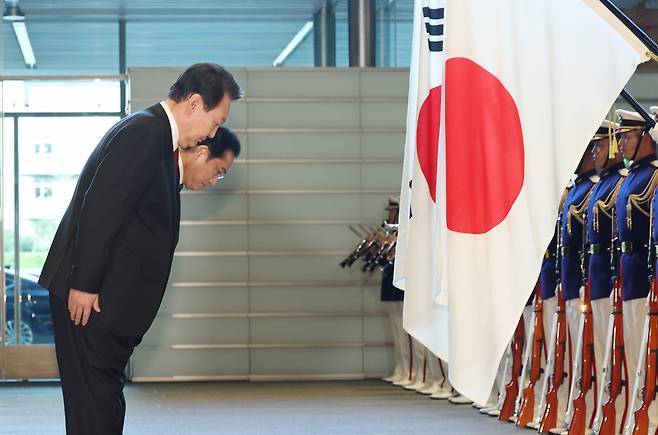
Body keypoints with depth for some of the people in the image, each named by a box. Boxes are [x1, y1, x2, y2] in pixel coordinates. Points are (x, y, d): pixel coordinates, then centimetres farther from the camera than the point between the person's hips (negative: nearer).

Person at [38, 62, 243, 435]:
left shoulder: (156, 134, 16)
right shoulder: (144, 133, -16)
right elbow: (99, 209, -23)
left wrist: (184, 168, 8)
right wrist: (85, 286, -22)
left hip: (110, 293, 10)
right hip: (89, 294, -10)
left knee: (103, 395, 12)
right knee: (96, 394, -8)